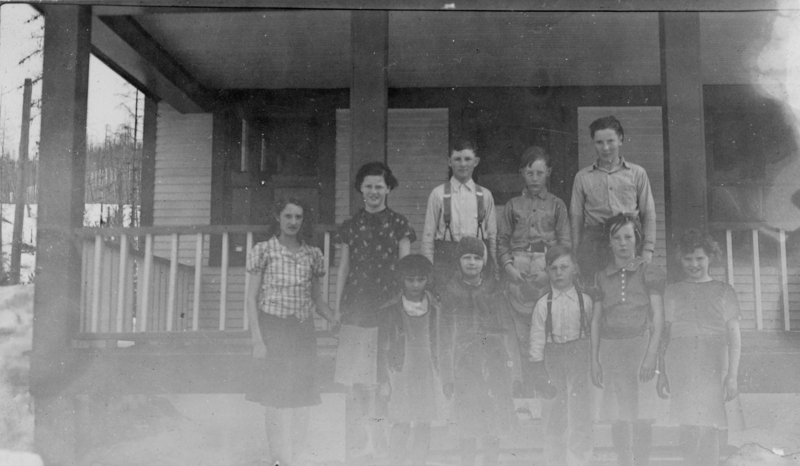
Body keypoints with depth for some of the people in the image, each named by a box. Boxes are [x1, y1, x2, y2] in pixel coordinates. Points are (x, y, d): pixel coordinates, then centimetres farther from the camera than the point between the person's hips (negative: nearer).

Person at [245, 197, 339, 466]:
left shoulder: (312, 255, 8)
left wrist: (339, 322, -3)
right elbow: (252, 299, -2)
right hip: (273, 328, -3)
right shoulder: (264, 251, -1)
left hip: (303, 330, 3)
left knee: (302, 400, 4)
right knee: (275, 398, 1)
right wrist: (257, 339, -10)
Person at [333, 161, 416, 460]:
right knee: (357, 381, -1)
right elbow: (343, 269, 12)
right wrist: (337, 309, 9)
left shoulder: (398, 225, 5)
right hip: (356, 308, 2)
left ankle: (387, 440, 7)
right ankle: (361, 441, 6)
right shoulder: (350, 226, 10)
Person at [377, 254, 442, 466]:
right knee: (401, 426, -5)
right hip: (400, 374, -2)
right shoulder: (390, 309, -6)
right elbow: (382, 348, -1)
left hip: (427, 374, 2)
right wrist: (384, 381, -2)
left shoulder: (435, 308, 1)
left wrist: (440, 378, 6)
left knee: (424, 426, 6)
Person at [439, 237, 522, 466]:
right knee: (466, 428, 0)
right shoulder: (451, 292, 4)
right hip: (465, 366, -1)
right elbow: (446, 336, 4)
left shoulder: (494, 290, 6)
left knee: (494, 426, 1)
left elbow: (508, 330, 7)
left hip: (495, 363, 1)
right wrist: (447, 376, 0)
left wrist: (515, 369, 3)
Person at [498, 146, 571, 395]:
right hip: (518, 270, 1)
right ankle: (530, 388, 6)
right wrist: (509, 267, -5)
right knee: (524, 335, 0)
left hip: (548, 268, -1)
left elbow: (565, 243, 5)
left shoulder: (556, 205, 11)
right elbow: (502, 241, 12)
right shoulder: (513, 205, 15)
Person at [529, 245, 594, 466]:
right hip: (552, 357, 1)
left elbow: (592, 332, 4)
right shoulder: (543, 305, 0)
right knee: (553, 414, 6)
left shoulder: (585, 301, 1)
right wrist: (538, 365, -5)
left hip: (579, 356, -1)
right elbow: (537, 338, 0)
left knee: (580, 410, -2)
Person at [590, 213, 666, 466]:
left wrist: (651, 355, -10)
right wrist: (594, 360, 6)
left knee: (641, 416, -5)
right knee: (618, 417, 2)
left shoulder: (649, 272, 4)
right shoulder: (602, 277, 13)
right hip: (610, 348, 3)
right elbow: (596, 319, 12)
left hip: (640, 344, -2)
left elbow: (658, 316, -1)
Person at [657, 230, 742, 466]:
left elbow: (734, 338, 7)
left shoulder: (723, 291, 10)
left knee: (709, 428, -8)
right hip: (679, 369, 1)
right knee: (688, 427, -7)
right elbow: (664, 335, 14)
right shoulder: (672, 292, 13)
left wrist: (732, 375, -1)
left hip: (713, 369, -1)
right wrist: (661, 373, 9)